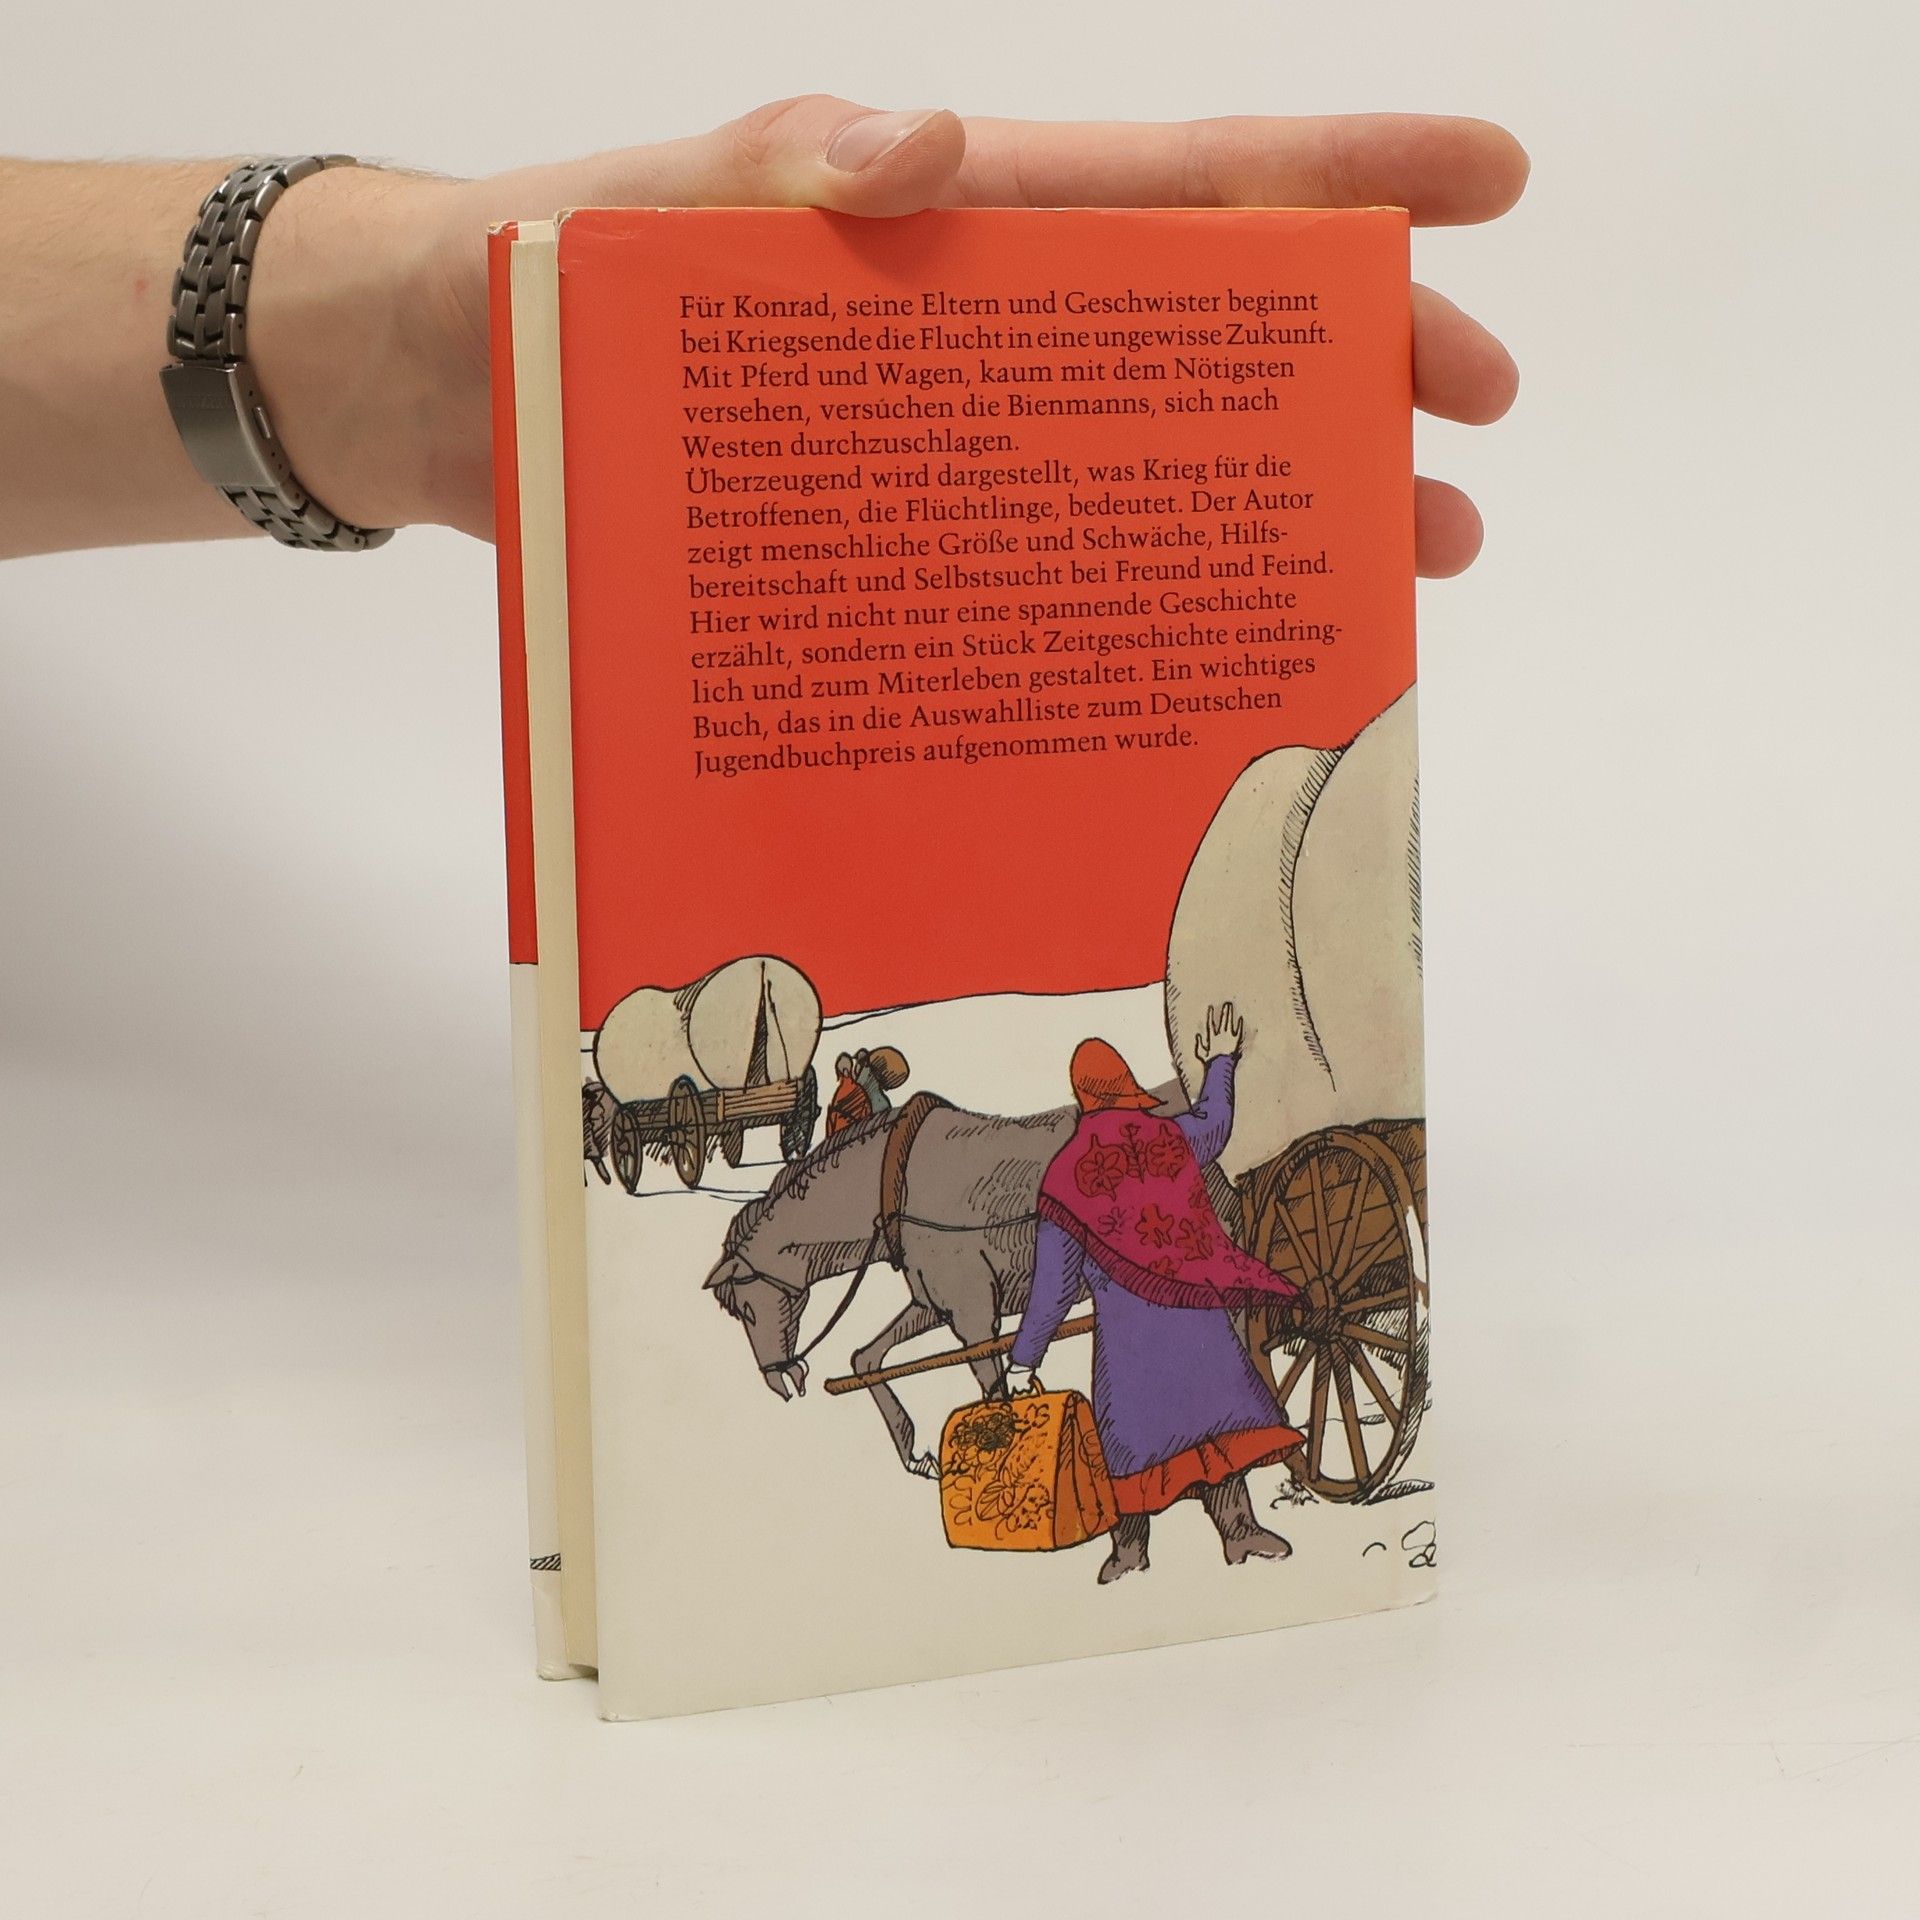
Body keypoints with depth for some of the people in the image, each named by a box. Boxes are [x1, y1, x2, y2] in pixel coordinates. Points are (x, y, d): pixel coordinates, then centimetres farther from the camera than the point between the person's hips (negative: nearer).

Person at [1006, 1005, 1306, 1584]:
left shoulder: (1066, 1173, -2)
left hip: (1125, 1323, -1)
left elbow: (1053, 1284, -1)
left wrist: (1023, 1358, 6)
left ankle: (1131, 1546, 9)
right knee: (1218, 1408, 7)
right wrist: (1220, 1062, 50)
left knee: (1132, 1426, 5)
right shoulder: (1174, 1136, 4)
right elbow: (1215, 1123, 32)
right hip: (1193, 1306, 1)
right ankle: (1237, 1528, 4)